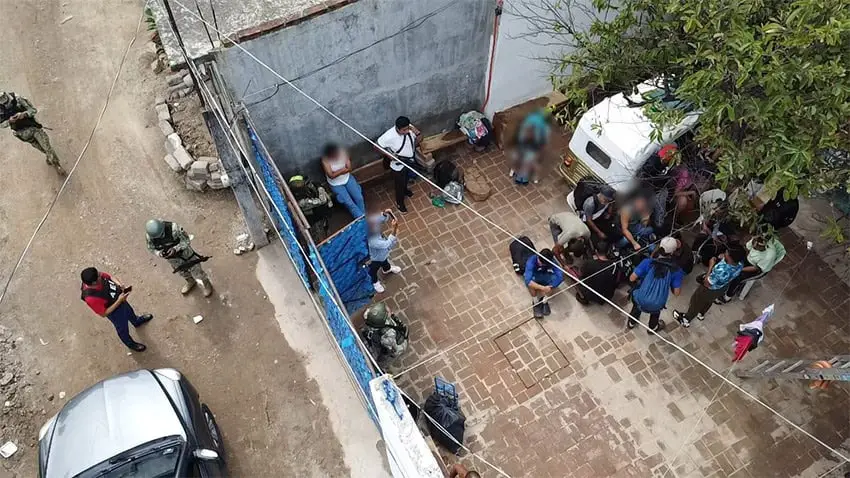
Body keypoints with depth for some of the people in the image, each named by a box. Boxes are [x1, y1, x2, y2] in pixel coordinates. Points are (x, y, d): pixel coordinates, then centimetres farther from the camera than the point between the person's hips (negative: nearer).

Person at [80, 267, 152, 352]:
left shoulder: (97, 276, -27)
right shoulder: (91, 298, -43)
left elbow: (109, 277, -5)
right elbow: (103, 313, -29)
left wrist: (120, 284, -22)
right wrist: (119, 301, -34)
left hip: (119, 298, 6)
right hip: (116, 312, -6)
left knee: (129, 311, 37)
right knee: (123, 329, 23)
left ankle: (137, 321, 70)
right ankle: (130, 344, 53)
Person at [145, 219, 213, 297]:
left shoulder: (174, 228, -39)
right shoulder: (149, 235, -26)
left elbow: (187, 241, -26)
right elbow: (151, 248, -8)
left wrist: (175, 249, -41)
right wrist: (159, 253, -29)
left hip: (184, 252, -4)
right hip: (171, 257, 4)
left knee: (196, 270, 16)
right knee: (182, 271, 28)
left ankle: (206, 284, 46)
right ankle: (191, 282, 59)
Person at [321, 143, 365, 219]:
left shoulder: (342, 153, -15)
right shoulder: (325, 160, -24)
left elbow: (349, 168, -12)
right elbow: (331, 175, -27)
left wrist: (337, 172, -21)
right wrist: (343, 169, -22)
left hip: (348, 178, 3)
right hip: (336, 184, -3)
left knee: (359, 198, -8)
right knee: (349, 203, -12)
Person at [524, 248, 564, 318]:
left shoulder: (552, 261, -28)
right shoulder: (531, 261, -36)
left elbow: (560, 275, -39)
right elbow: (528, 281, -47)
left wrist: (549, 287, -46)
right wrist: (542, 288, -54)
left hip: (545, 278, 3)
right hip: (533, 278, -3)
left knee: (558, 277, -27)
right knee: (530, 283, -38)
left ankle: (544, 300, -8)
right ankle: (535, 302, -11)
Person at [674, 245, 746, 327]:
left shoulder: (721, 270, -47)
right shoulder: (740, 263, -26)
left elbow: (707, 283, -31)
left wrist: (711, 266, -28)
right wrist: (722, 259, -16)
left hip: (710, 290, -6)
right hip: (723, 288, 6)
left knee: (696, 303, 23)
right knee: (709, 301, 36)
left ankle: (686, 320, 48)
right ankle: (701, 314, 64)